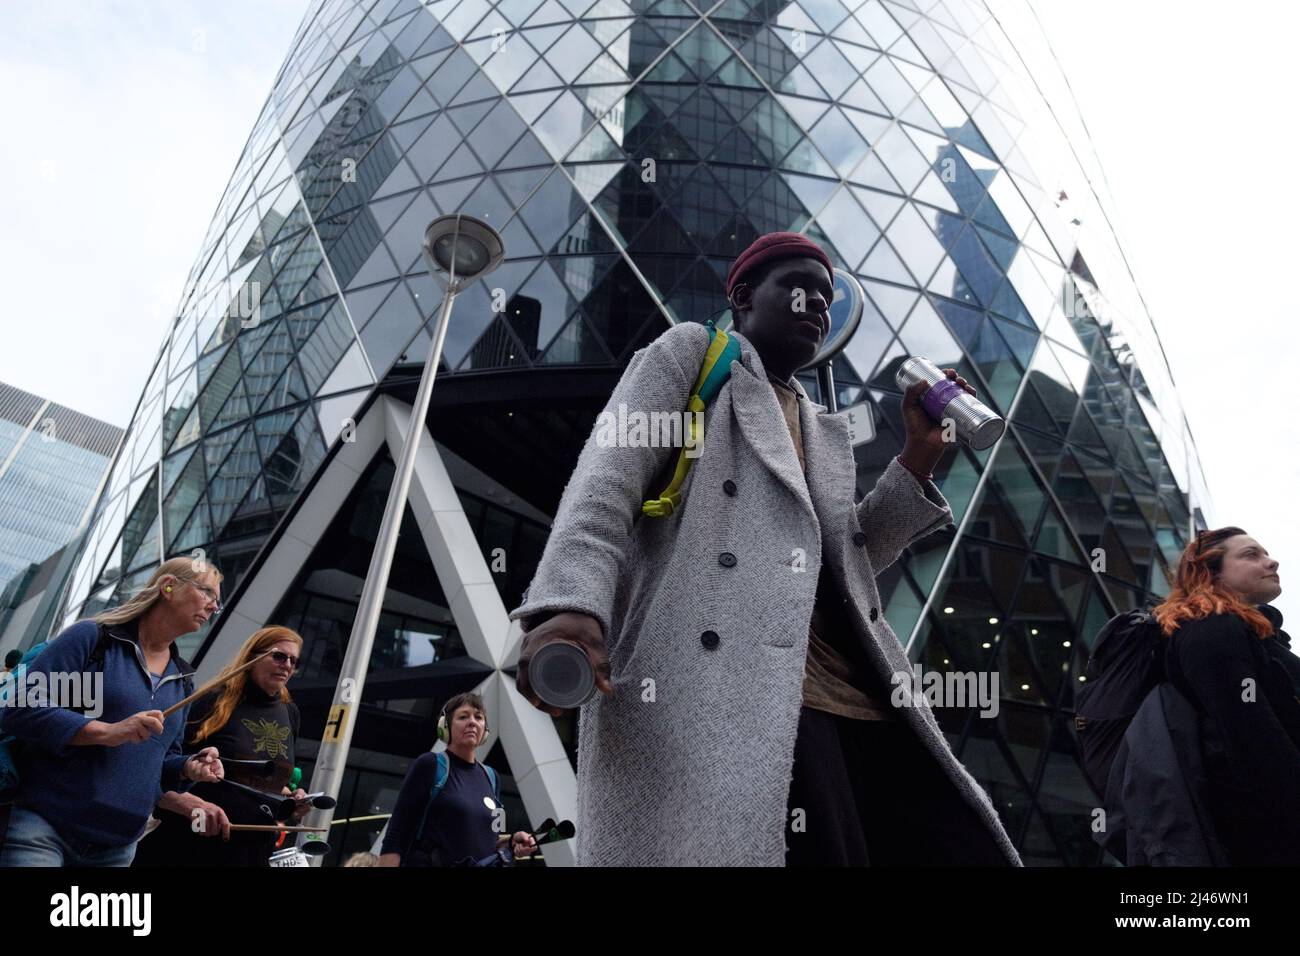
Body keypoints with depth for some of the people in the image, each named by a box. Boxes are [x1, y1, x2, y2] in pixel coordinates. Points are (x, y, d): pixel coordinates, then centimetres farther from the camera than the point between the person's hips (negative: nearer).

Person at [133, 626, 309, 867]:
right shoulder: (213, 703, -11)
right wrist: (192, 804, -30)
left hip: (253, 854, 6)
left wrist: (288, 798, 2)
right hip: (187, 847, -5)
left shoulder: (289, 713, 8)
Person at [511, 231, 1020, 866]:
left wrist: (919, 456, 20)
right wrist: (570, 601, -19)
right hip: (729, 682, -7)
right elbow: (609, 473, 0)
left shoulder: (824, 432, 34)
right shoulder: (689, 353, 16)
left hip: (856, 697, 7)